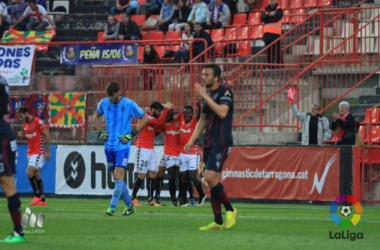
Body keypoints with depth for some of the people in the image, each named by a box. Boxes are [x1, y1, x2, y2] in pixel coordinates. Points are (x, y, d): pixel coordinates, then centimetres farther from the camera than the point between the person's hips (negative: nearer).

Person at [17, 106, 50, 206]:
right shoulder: (24, 125, 11)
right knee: (37, 176, 8)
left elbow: (47, 135, -12)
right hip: (30, 152, 8)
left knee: (30, 172, -19)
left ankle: (38, 196, -10)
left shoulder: (38, 122, -13)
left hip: (39, 152, -8)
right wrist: (22, 135, 1)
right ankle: (42, 200, 11)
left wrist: (47, 151, -15)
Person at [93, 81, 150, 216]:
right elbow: (96, 116, 23)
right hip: (109, 146, 5)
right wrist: (100, 132, 9)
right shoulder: (104, 103, 3)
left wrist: (132, 134, -8)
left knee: (119, 176, -15)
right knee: (117, 178, 9)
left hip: (123, 146, -5)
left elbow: (145, 118, -2)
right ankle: (129, 205, 23)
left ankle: (112, 208, -19)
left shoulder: (129, 104, -9)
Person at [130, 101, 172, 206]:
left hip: (151, 149, 9)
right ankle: (133, 198, 2)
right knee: (142, 174, -7)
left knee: (153, 174, 2)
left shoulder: (154, 119, 16)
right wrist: (166, 109, -19)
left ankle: (150, 200, 3)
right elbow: (159, 122, -24)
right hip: (143, 149, -9)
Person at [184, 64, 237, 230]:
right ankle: (218, 222, 9)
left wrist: (205, 96, -21)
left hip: (221, 142, -8)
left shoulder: (225, 92, -9)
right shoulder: (208, 94, 15)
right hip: (209, 142, 8)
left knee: (210, 178, -17)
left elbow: (222, 112, -25)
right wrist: (192, 140, 16)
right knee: (213, 180, 6)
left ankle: (230, 209, 1)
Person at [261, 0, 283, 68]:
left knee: (276, 52, -10)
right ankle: (269, 66, 10)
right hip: (267, 33, 6)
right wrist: (269, 15, -14)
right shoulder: (266, 10, 17)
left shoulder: (279, 10, 2)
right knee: (268, 52, 6)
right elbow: (262, 18, 2)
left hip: (275, 34, -6)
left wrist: (267, 18, -2)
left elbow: (275, 18, -14)